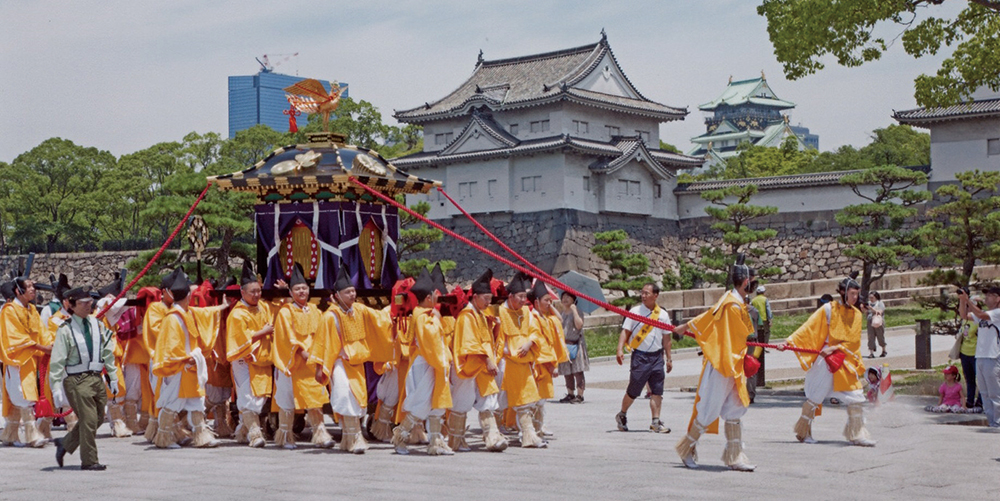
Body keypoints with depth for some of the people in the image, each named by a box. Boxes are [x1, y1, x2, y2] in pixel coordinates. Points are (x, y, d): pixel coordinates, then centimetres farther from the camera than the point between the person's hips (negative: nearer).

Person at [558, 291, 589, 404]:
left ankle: (579, 395, -6)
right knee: (567, 372, 8)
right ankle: (570, 394, 15)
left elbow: (579, 325, -20)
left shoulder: (577, 310, -4)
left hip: (575, 344, -7)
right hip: (564, 345, 7)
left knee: (578, 371, -7)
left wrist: (574, 310, -18)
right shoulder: (562, 313, 16)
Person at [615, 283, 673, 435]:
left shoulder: (662, 314, 7)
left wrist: (669, 358, 13)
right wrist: (620, 350, -15)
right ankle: (622, 415, 23)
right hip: (640, 355, -3)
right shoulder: (635, 311, 0)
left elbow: (666, 338, 13)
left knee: (657, 390, -2)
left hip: (657, 356, 3)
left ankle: (655, 422, 2)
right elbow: (625, 331, -2)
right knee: (633, 390, 2)